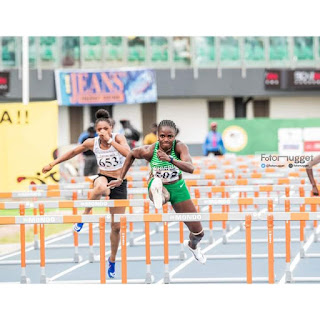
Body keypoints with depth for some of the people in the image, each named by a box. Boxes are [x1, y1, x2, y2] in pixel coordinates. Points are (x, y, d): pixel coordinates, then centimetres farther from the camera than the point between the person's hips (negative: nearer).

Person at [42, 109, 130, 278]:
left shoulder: (118, 138, -11)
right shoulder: (92, 143, -5)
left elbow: (128, 154, -30)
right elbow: (73, 152, 11)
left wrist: (110, 141, -32)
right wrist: (52, 164, 11)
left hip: (119, 183, 0)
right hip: (103, 178, 0)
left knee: (116, 226, 5)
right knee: (101, 187, -44)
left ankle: (112, 260, 27)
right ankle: (84, 215, -23)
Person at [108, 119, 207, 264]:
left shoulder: (179, 147, -26)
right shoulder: (149, 151, -24)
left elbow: (190, 168, -42)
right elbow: (131, 154, -2)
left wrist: (170, 159, -57)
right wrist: (120, 179, 1)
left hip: (177, 187, 2)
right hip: (158, 186, -2)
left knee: (198, 232, 16)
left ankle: (193, 245, 44)